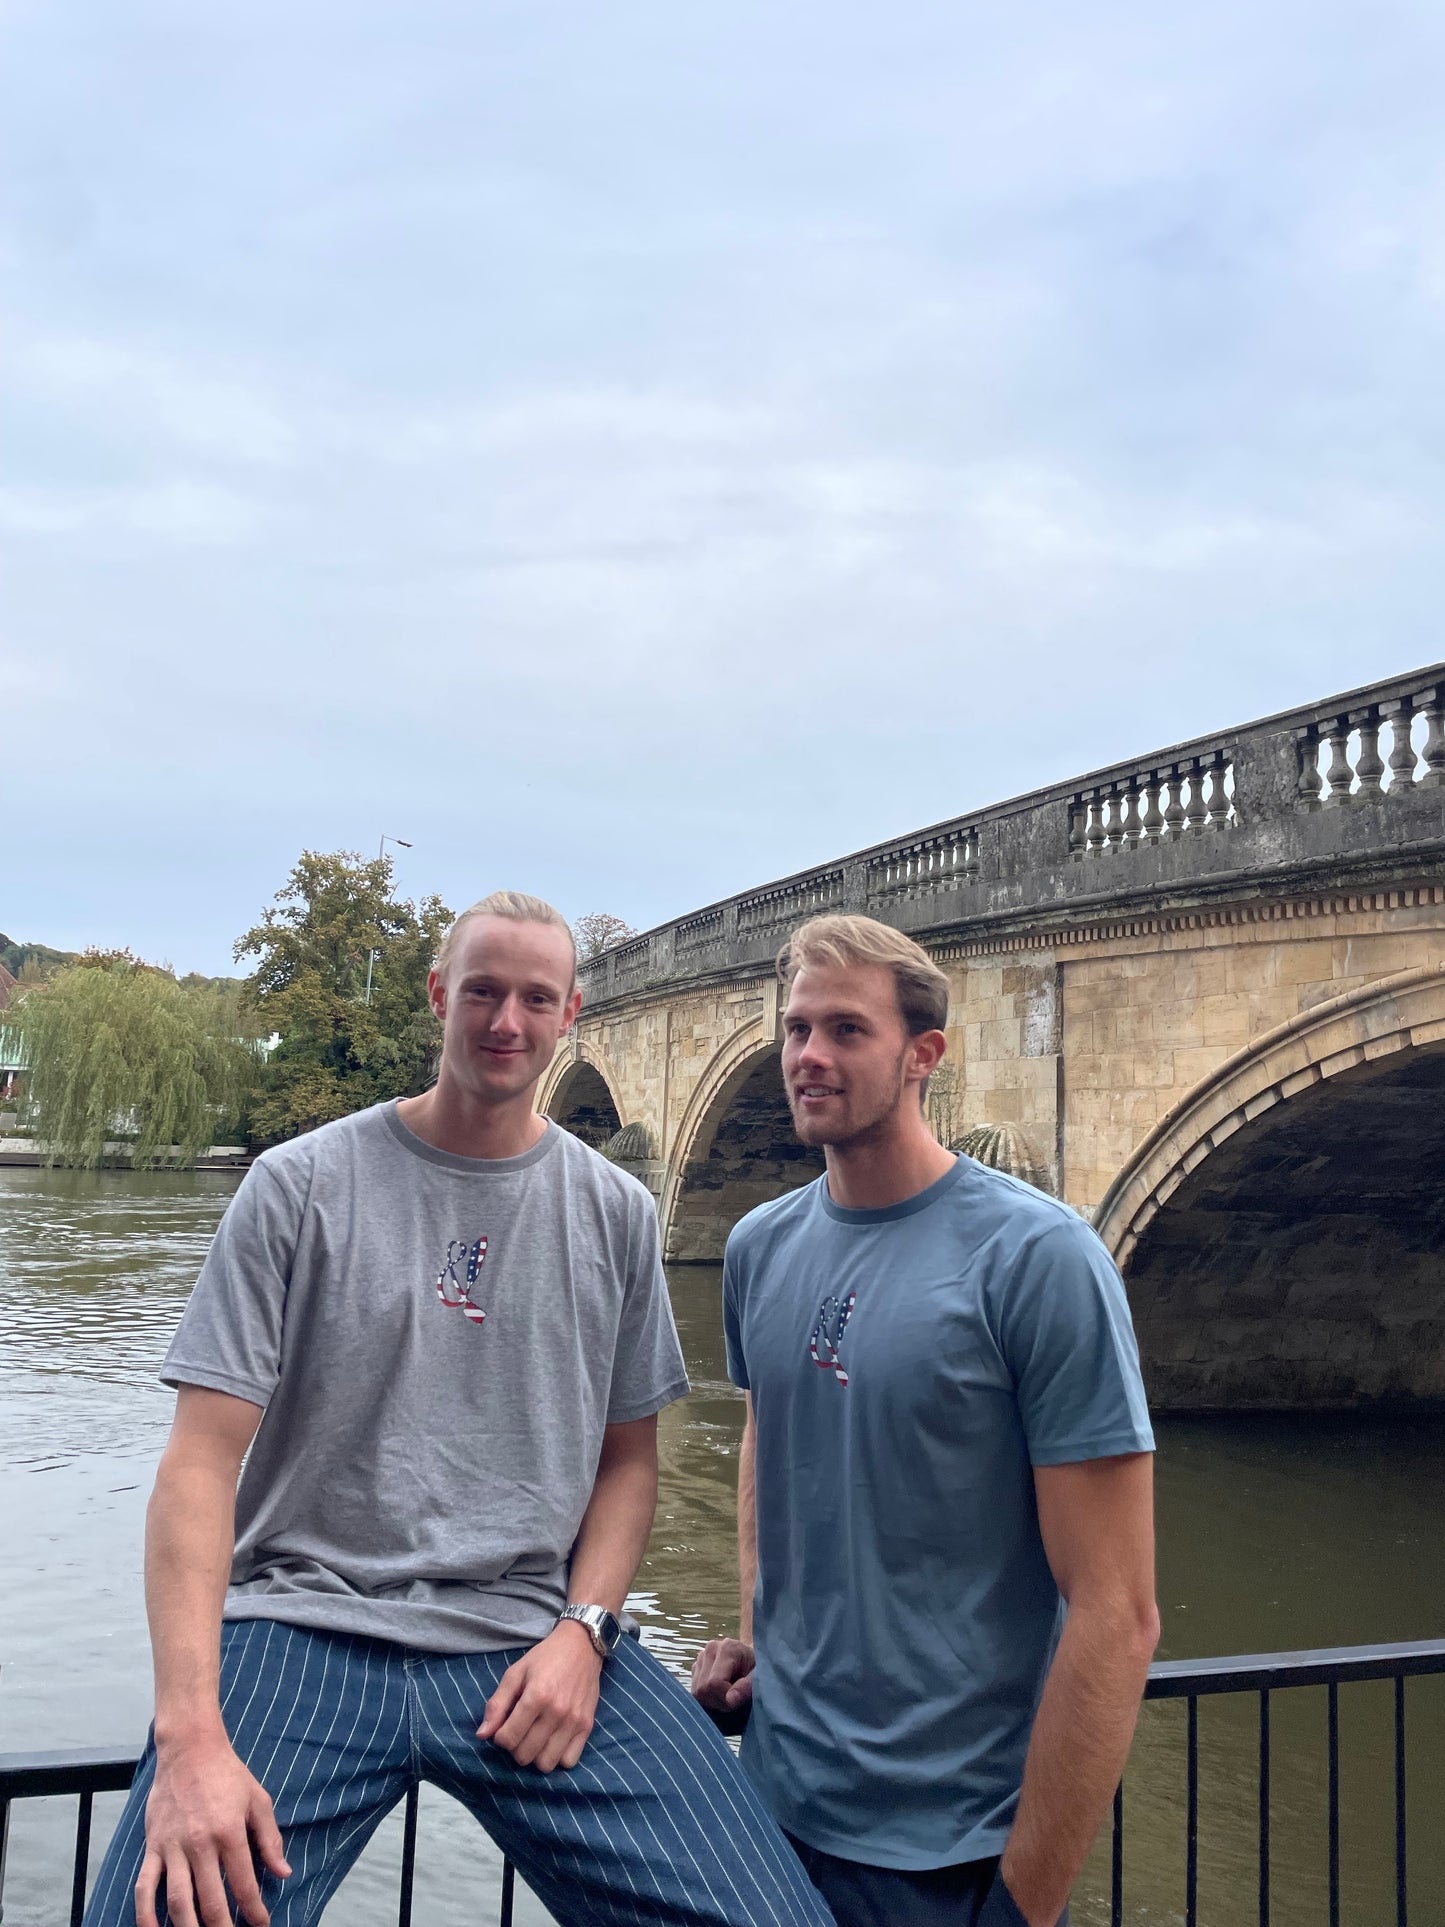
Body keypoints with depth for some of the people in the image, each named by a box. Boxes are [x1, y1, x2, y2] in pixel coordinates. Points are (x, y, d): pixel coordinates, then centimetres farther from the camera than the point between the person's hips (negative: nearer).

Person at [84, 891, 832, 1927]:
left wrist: (582, 1631, -4)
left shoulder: (617, 1212, 9)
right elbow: (201, 1461, -5)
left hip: (536, 1636, 2)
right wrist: (190, 1730, -17)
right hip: (306, 1621, -2)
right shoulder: (300, 1185, 0)